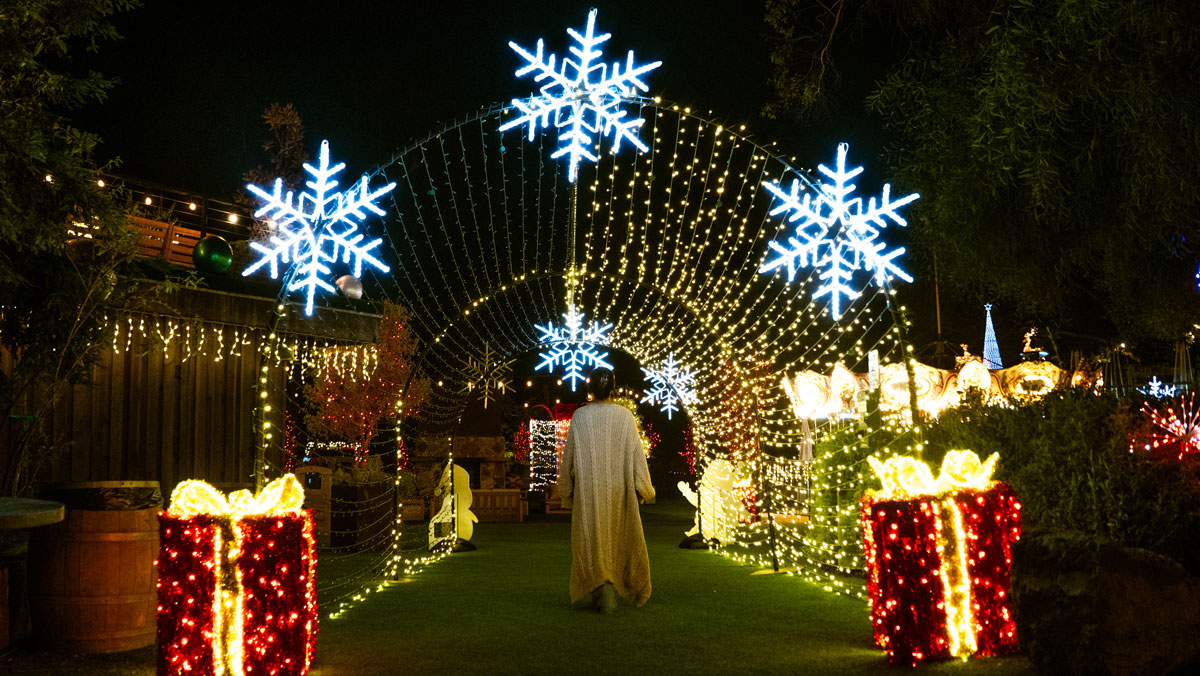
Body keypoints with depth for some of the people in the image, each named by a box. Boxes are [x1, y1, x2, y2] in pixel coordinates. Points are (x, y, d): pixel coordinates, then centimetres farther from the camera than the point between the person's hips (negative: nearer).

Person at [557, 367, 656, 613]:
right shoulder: (625, 416, -6)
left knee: (593, 540, 5)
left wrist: (566, 489, 9)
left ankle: (602, 588, -11)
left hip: (588, 491, -1)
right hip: (619, 490, 1)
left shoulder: (580, 416, -6)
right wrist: (643, 487, 2)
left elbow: (569, 455, -2)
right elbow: (636, 453, -5)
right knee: (620, 538, 18)